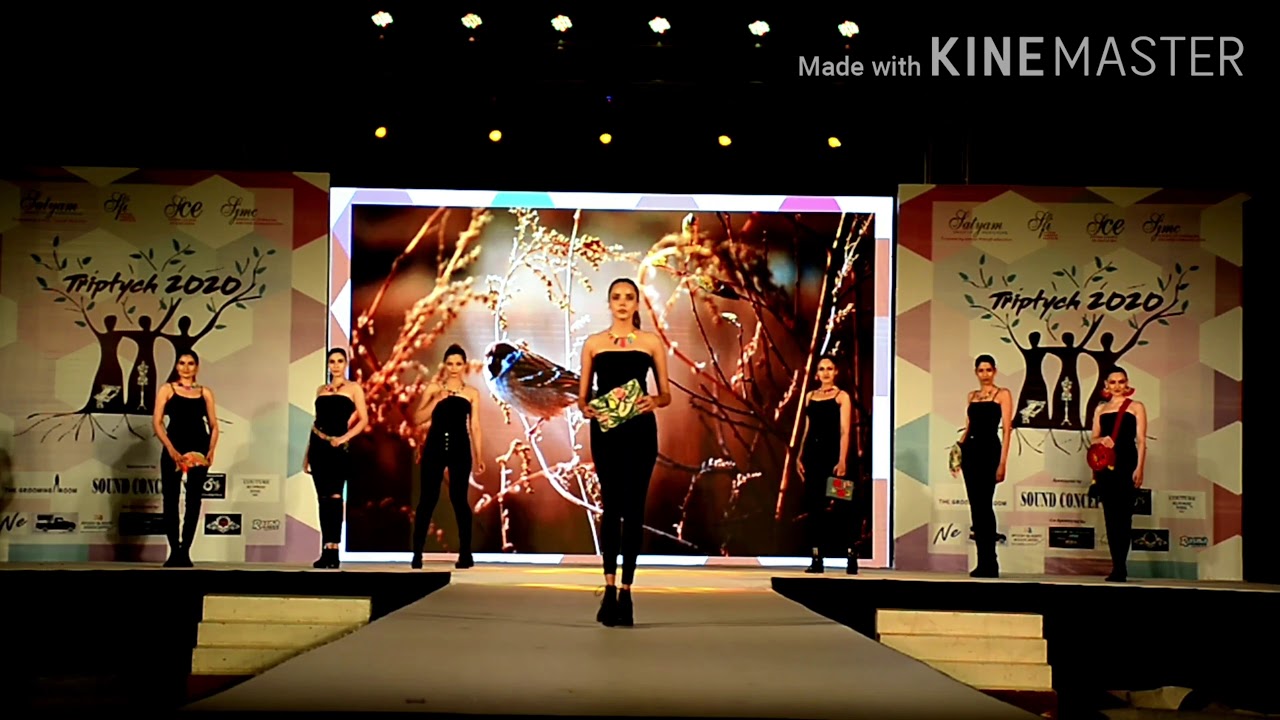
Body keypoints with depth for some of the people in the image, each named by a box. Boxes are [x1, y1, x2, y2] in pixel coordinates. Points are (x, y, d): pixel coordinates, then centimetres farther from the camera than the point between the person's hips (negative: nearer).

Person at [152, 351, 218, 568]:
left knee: (194, 499, 2)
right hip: (173, 448, -2)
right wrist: (170, 449, -14)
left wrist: (211, 450, -7)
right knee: (171, 498, -1)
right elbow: (157, 422, -2)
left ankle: (185, 552, 8)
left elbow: (213, 425, 9)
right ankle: (174, 551, 6)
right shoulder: (167, 389, 5)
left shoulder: (205, 393, 10)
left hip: (198, 449, 2)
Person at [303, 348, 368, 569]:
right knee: (323, 498, 4)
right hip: (318, 446, 4)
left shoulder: (353, 388, 4)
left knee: (334, 496, -12)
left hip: (338, 447, -4)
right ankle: (325, 551, 7)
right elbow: (317, 420, 18)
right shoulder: (321, 390, 16)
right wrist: (307, 453, 14)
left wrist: (344, 438, -15)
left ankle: (333, 551, -15)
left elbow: (363, 420, -3)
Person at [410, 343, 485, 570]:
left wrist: (478, 456, 0)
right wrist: (437, 400, -11)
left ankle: (465, 554, 7)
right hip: (435, 447, 0)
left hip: (460, 448, 0)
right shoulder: (433, 389, 7)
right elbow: (418, 418, 1)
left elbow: (474, 426, 7)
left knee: (458, 498, -1)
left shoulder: (472, 393, 8)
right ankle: (417, 553, 5)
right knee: (427, 498, 0)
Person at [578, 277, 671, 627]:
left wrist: (654, 401, -15)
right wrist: (585, 408, -14)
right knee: (611, 506, -7)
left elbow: (666, 394, 7)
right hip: (605, 432, 0)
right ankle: (610, 589, -4)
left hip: (640, 431, 0)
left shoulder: (651, 342, 8)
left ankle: (626, 592, 7)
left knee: (633, 508, 0)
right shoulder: (593, 343, 9)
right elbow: (582, 394, 8)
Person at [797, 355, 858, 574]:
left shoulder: (842, 396, 1)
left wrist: (842, 460, -16)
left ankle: (852, 557, -1)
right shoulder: (810, 396, 14)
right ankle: (816, 560, 8)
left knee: (842, 507, -6)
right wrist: (800, 457, 10)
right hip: (813, 453, 5)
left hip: (833, 453, -5)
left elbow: (845, 431, -7)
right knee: (813, 507, 4)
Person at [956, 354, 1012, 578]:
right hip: (970, 450, 6)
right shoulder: (972, 396, 17)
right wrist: (959, 447, 2)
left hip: (989, 449, -6)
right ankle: (983, 562, 10)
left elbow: (1006, 430, -5)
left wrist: (1003, 462, -13)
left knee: (984, 504, -11)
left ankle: (989, 563, -8)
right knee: (975, 506, 5)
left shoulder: (1003, 394, 1)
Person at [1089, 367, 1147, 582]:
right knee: (1110, 515, 3)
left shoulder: (1136, 407, 7)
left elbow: (1141, 440, 1)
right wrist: (1101, 441, -6)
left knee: (1123, 515, -9)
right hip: (1105, 464, 4)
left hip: (1127, 464, -4)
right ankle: (1118, 566, 9)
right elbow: (1094, 439, 18)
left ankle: (1120, 567, -10)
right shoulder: (1100, 409, 17)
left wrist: (1139, 468, -9)